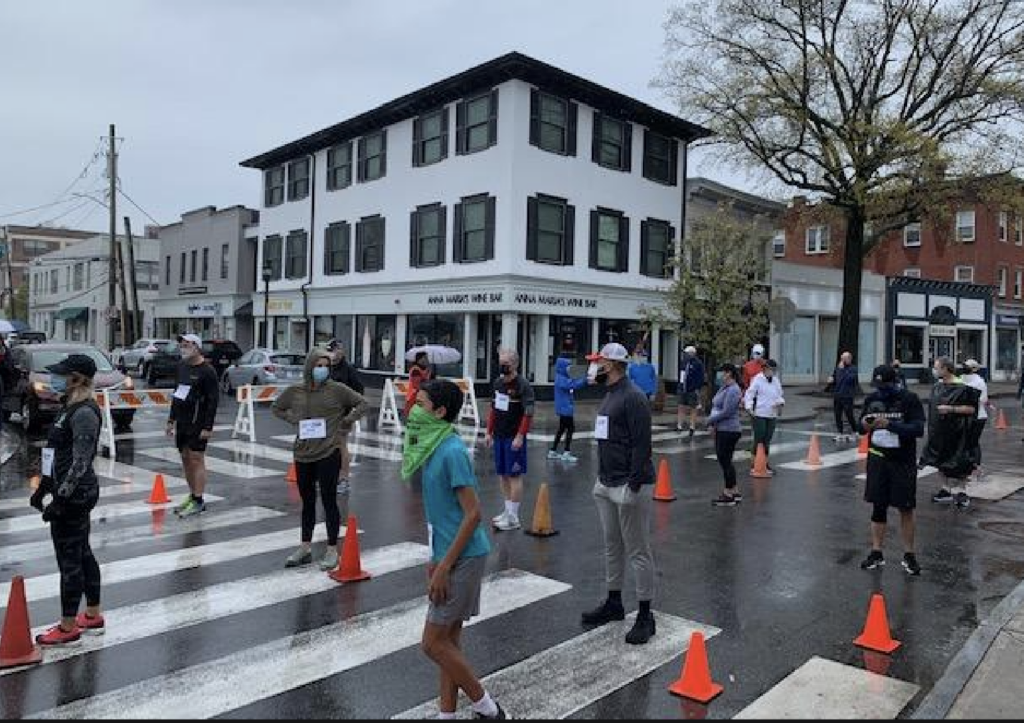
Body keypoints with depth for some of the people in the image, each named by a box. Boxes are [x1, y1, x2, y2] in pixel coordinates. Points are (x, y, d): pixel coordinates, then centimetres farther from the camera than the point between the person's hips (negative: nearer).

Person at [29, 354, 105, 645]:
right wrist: (44, 487, 21)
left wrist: (59, 500, -21)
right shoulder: (70, 407, 11)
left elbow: (80, 463, -22)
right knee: (82, 555, 17)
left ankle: (68, 627, 14)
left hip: (74, 495, -10)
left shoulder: (85, 413, -20)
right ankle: (93, 616, 29)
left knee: (70, 560, 1)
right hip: (72, 492, 10)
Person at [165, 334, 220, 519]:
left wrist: (208, 427, -19)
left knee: (196, 460, -7)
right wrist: (172, 419, 18)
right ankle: (192, 496, 24)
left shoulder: (207, 371, -12)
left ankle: (198, 501, -3)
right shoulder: (182, 366, 13)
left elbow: (213, 400, -15)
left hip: (198, 424, -8)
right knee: (185, 459, 13)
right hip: (182, 422, 8)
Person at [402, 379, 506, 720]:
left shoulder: (452, 451, -21)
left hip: (463, 558, -9)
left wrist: (444, 566, -20)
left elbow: (473, 513, -22)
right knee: (449, 639, 15)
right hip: (450, 554, 9)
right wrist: (437, 558, 19)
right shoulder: (434, 447, 7)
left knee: (433, 643, 0)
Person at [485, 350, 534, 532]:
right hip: (499, 436, 7)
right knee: (503, 475, 13)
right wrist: (489, 432, 15)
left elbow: (529, 414, -15)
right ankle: (507, 511, 24)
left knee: (514, 476, -3)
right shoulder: (497, 383, 10)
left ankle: (513, 518, 3)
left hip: (514, 438, -7)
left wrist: (520, 436, -20)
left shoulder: (523, 386, -12)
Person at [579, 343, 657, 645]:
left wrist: (633, 485, -21)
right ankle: (614, 603, 32)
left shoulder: (633, 397, -15)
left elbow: (642, 445, -19)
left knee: (638, 551, 0)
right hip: (605, 485, 10)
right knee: (612, 547, 18)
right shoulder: (609, 395, 14)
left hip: (628, 487, -9)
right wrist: (601, 478, 16)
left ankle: (645, 615, 10)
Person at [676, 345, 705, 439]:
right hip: (683, 389, 7)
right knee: (681, 408, 6)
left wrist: (698, 388, -18)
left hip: (693, 390, -7)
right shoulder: (684, 363, 13)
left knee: (693, 410, 3)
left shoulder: (698, 364, -9)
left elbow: (701, 378, -13)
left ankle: (692, 429, 8)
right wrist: (680, 385, 15)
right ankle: (679, 426, 10)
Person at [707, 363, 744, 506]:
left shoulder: (733, 390, -17)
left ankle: (729, 495, 7)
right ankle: (734, 492, 25)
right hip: (721, 430, 10)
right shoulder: (724, 388, 14)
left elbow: (726, 412, -22)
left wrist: (710, 420, -10)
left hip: (729, 431, -10)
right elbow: (715, 407, 16)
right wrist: (712, 423, 3)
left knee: (725, 462, -3)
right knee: (724, 461, 15)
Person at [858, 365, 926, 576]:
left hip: (903, 461, -3)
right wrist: (864, 425, -13)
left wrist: (890, 424, -28)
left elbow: (918, 429, -18)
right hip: (878, 458, 3)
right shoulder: (872, 398, 2)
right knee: (878, 507, 8)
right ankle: (877, 553, 17)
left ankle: (909, 555, 18)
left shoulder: (909, 399, -10)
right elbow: (861, 426, 10)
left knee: (906, 509, 4)